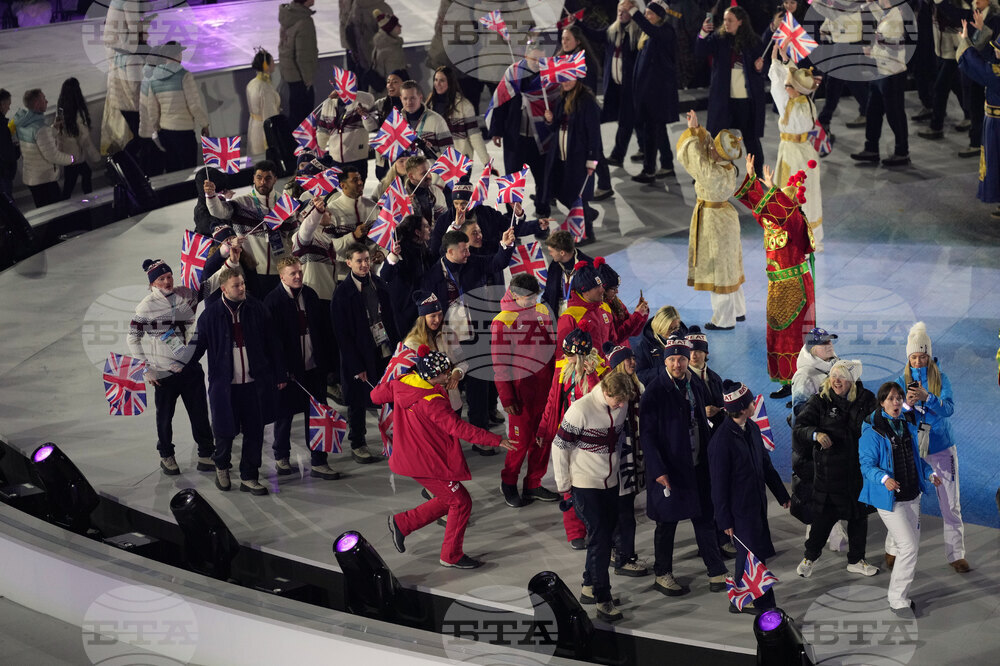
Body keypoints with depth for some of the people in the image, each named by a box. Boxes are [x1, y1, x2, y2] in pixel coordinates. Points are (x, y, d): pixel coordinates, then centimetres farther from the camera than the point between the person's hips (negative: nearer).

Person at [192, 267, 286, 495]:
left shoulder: (257, 309, 0)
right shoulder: (211, 315, -4)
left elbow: (272, 345, 7)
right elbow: (198, 347, 3)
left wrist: (279, 374, 8)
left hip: (255, 382, 2)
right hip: (224, 383, -2)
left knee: (254, 431, 6)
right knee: (225, 430, 3)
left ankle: (249, 477, 19)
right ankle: (221, 466, 34)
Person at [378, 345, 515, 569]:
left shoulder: (402, 384, -4)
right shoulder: (432, 402, -28)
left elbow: (377, 395, 12)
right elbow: (459, 428, -30)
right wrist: (495, 440, -27)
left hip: (410, 457, 9)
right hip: (428, 463, -9)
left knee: (447, 499, 22)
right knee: (461, 502, 4)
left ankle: (401, 524, 25)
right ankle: (451, 556, 15)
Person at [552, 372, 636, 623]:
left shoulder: (621, 407, -2)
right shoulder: (581, 409, -21)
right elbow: (559, 446, -14)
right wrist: (564, 485, -9)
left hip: (610, 483, 6)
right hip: (585, 484, -6)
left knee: (605, 535, 13)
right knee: (599, 538, -10)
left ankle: (590, 584, 31)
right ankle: (603, 600, -7)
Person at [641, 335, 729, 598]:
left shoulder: (696, 385, 7)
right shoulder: (655, 391, -12)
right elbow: (647, 434, -13)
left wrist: (709, 457, 13)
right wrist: (657, 470, -19)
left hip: (698, 466, 6)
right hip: (668, 468, -6)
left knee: (705, 518, 9)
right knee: (667, 522, 5)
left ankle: (717, 573, 15)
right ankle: (662, 575, 18)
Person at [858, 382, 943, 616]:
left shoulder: (908, 425, 7)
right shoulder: (872, 432, -15)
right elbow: (867, 465, -15)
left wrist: (929, 472, 4)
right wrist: (884, 479, -33)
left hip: (911, 496, 7)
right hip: (889, 498, -7)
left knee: (907, 545, 17)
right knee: (909, 545, -14)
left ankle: (899, 593, 41)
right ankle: (897, 600, -4)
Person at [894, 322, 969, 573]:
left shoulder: (941, 380, -3)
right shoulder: (902, 382, -3)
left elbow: (949, 409, -17)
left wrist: (926, 397, -34)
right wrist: (906, 404, -32)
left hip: (942, 449, 0)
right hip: (911, 449, 0)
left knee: (951, 505, 2)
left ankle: (956, 554, 9)